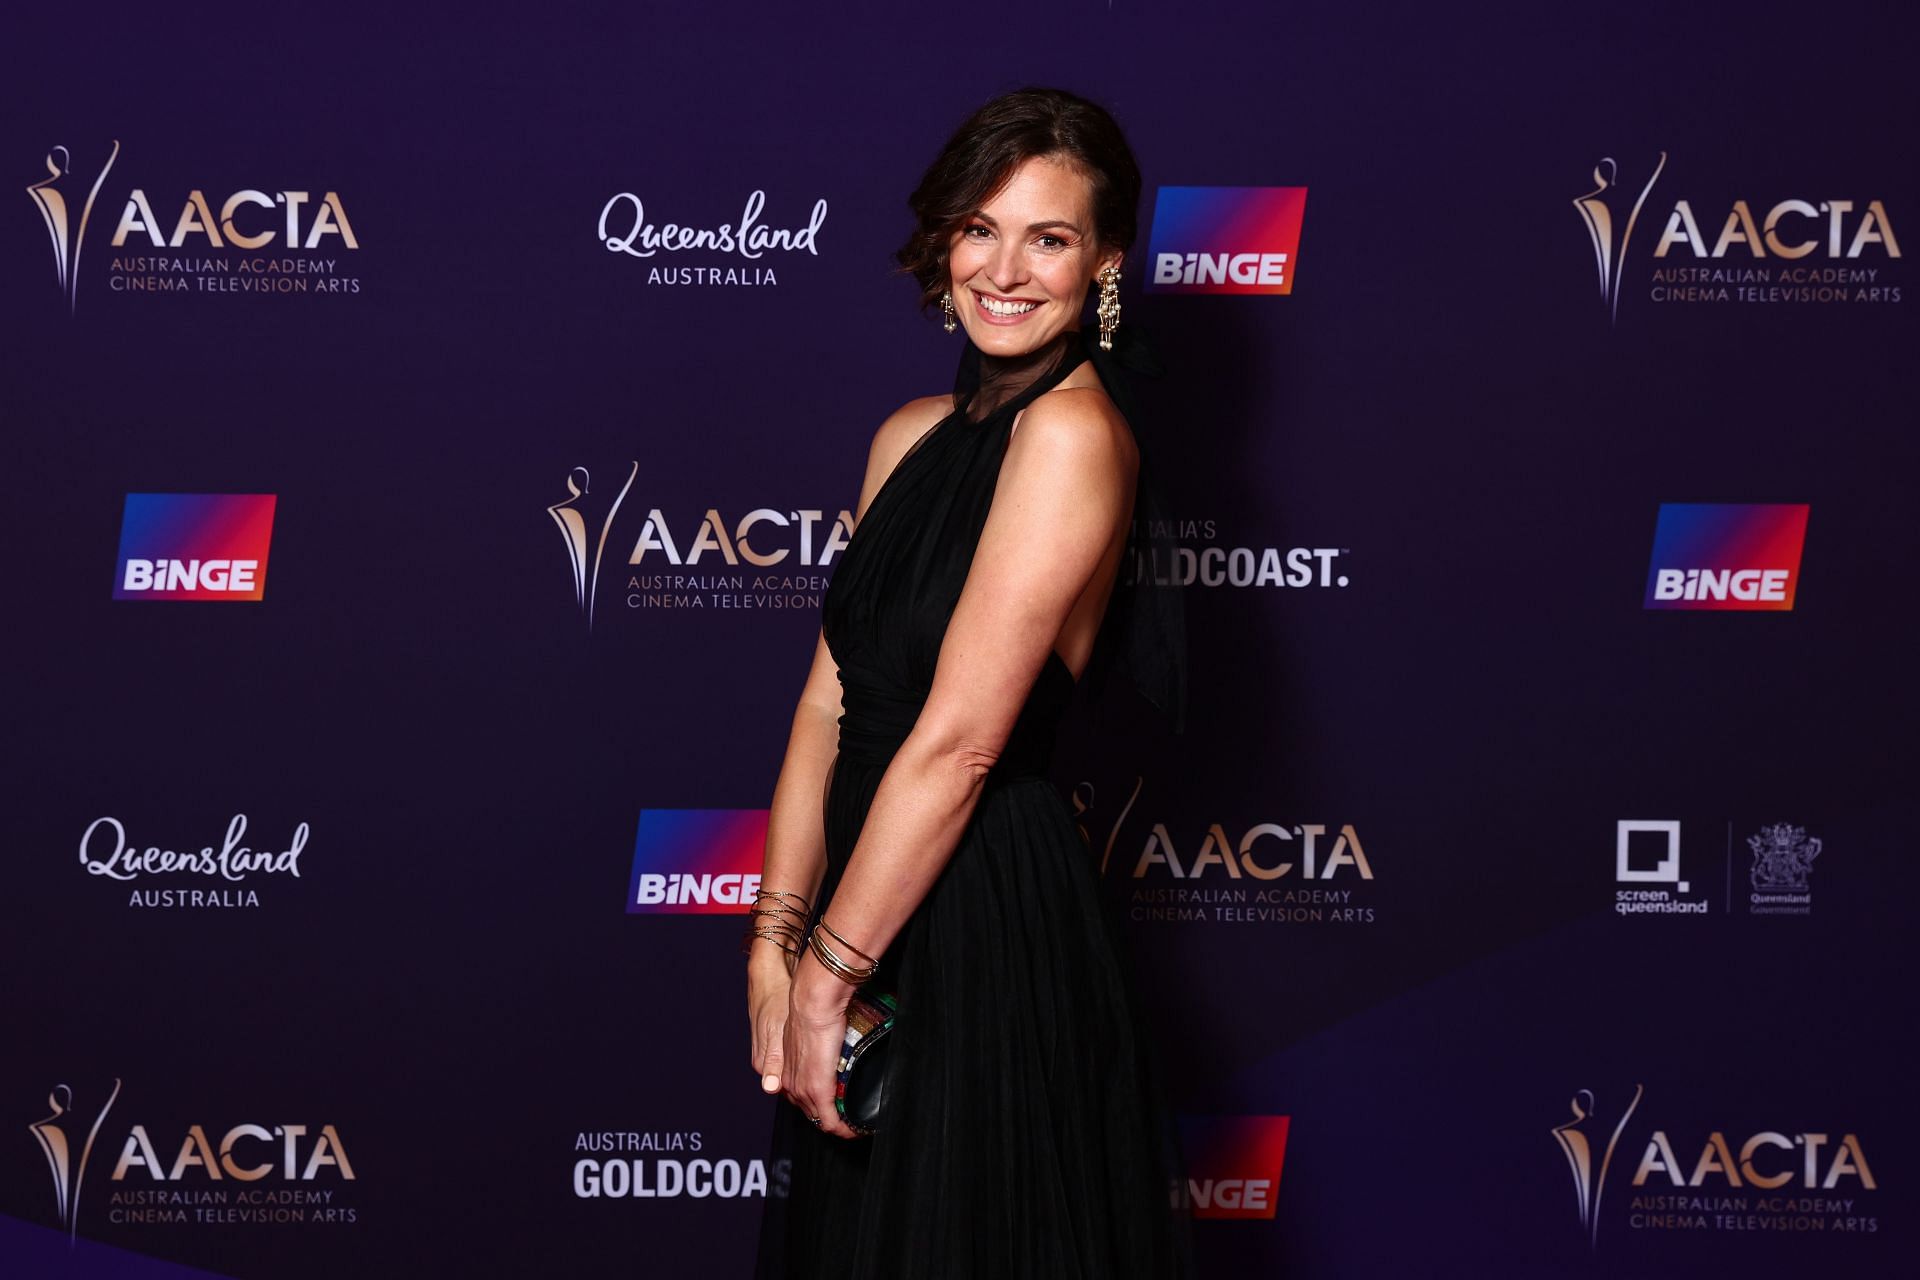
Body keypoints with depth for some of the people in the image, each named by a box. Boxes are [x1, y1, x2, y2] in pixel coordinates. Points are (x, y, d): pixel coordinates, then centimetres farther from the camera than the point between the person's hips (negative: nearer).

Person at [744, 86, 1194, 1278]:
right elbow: (830, 700, 5)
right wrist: (776, 939, -3)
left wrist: (825, 976, -15)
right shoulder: (915, 431, 9)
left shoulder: (1074, 432, -16)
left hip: (994, 924, -8)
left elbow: (959, 738, -19)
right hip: (880, 898, 8)